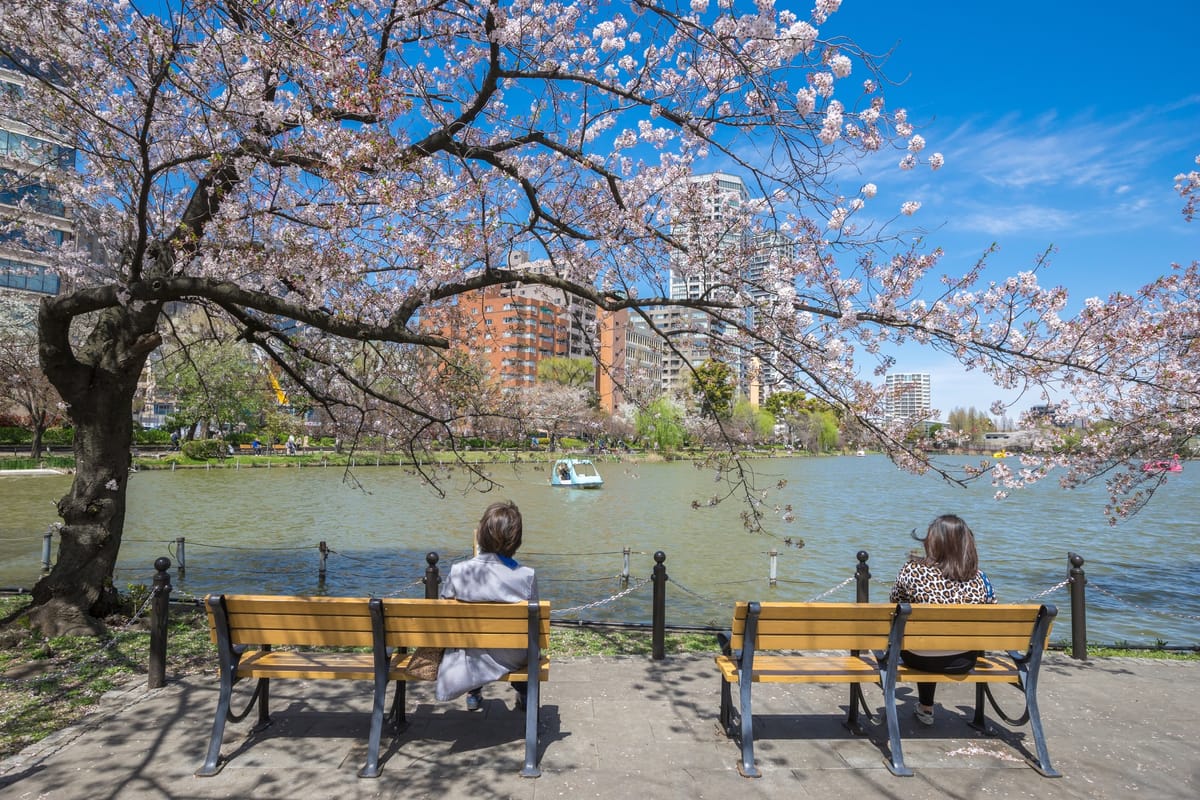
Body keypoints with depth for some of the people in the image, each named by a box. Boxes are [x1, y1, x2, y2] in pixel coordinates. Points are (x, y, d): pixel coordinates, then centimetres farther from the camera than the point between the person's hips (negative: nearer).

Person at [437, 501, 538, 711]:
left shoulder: (457, 571, -22)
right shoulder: (527, 576, -24)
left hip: (472, 656, 1)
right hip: (514, 659, -1)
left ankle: (474, 694, 46)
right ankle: (524, 693, 42)